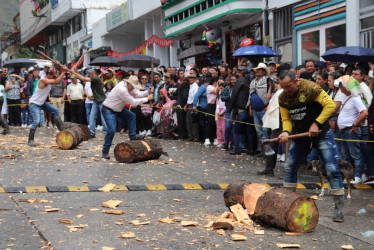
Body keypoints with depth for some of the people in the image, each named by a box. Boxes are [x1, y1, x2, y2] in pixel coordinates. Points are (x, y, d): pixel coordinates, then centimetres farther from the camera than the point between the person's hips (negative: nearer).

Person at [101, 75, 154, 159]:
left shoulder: (129, 86, -3)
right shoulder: (122, 89, -31)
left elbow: (137, 94, 3)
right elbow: (133, 102, -28)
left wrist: (148, 92, -14)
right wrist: (147, 99, -22)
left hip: (117, 108, 10)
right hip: (108, 110, -10)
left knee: (132, 116, 6)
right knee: (111, 130, -18)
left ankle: (133, 136, 11)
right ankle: (105, 152, -8)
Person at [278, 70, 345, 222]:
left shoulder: (310, 88, -21)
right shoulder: (283, 98, -3)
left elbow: (330, 105, -22)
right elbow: (286, 119, 2)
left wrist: (316, 123, -26)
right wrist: (286, 132, -19)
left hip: (321, 134, -5)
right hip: (300, 135, 6)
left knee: (332, 170, -10)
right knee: (289, 168, 7)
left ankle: (339, 208, -3)